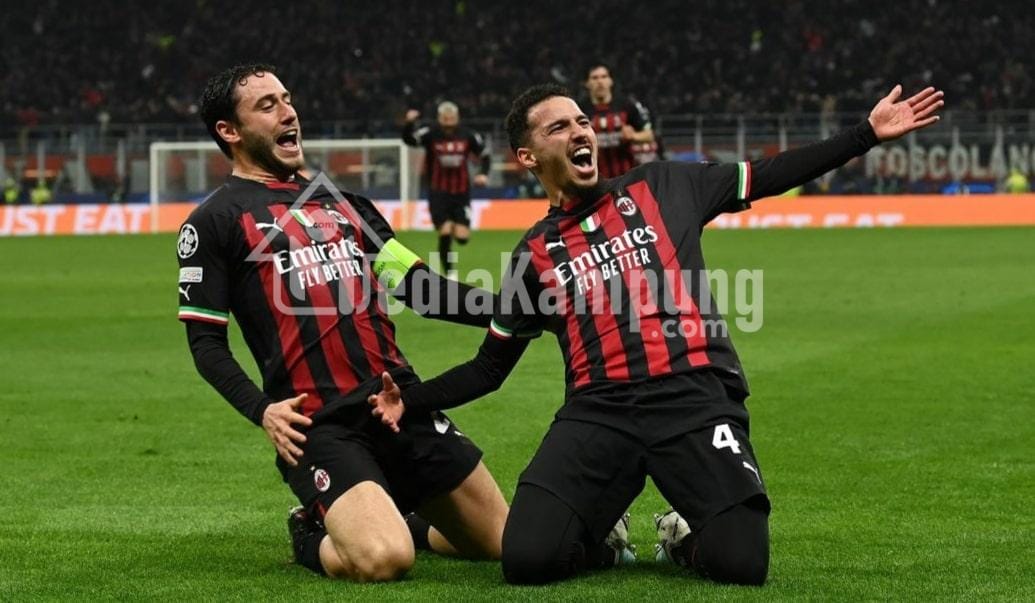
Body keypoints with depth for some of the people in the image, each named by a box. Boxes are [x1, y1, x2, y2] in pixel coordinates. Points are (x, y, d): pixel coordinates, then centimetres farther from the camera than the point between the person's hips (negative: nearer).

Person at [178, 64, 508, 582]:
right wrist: (261, 410, -15)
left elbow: (418, 286, 17)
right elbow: (206, 342, 1)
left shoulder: (339, 200, 21)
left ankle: (382, 523, 25)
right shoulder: (214, 222, 4)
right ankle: (313, 539, 7)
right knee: (383, 560, -27)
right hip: (318, 423, -6)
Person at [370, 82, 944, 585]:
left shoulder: (662, 187, 14)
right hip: (599, 413, 1)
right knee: (527, 559, -21)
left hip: (697, 400, 0)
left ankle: (684, 536, 17)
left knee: (741, 564, -20)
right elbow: (490, 367, 21)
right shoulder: (535, 254, 16)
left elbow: (770, 176, 18)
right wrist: (410, 401, 8)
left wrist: (867, 133, 12)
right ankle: (598, 543, 15)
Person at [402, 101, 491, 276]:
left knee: (462, 237, -6)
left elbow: (485, 155, 10)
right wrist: (410, 123, -40)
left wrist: (483, 173, -7)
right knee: (445, 233, -16)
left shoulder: (468, 136, -1)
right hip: (438, 191, -2)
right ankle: (449, 273, -1)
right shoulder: (430, 134, -7)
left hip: (461, 191, 2)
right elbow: (408, 139, -21)